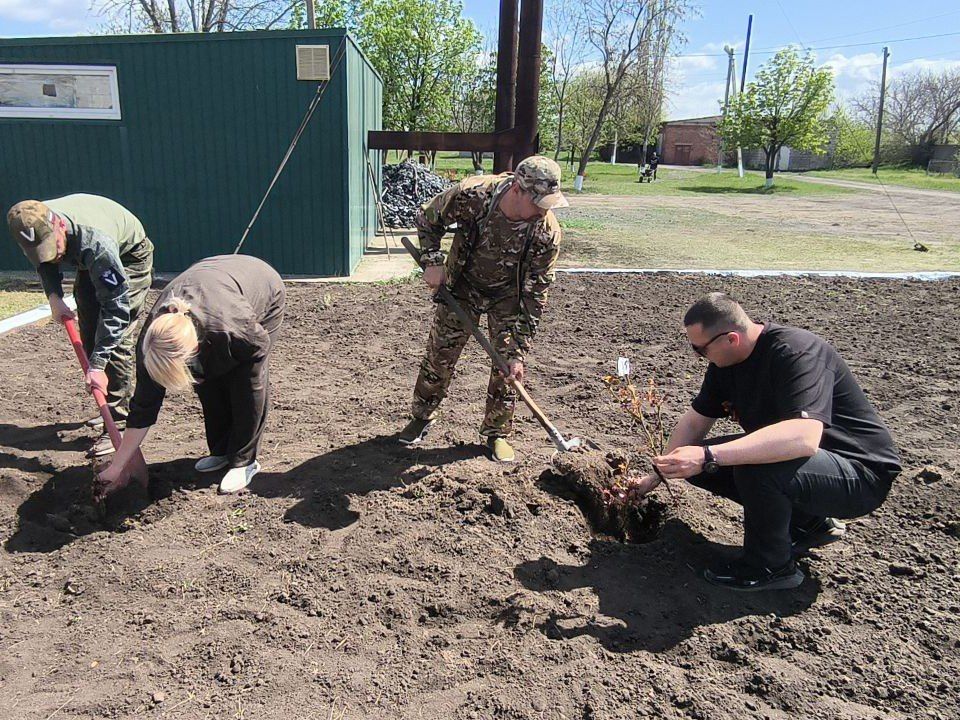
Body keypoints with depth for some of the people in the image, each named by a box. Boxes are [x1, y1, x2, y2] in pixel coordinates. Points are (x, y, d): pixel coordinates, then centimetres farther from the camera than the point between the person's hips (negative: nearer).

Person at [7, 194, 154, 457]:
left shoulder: (95, 240, -43)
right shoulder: (35, 228, -24)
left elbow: (116, 305, -41)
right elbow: (46, 264, 2)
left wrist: (97, 365, -42)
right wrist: (54, 297, -17)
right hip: (90, 263, 7)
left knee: (116, 339, -17)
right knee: (89, 336, 6)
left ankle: (118, 424, -14)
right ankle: (109, 409, 20)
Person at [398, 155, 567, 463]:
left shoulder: (548, 233, -30)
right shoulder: (471, 195, -32)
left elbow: (535, 296, -24)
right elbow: (427, 218, -10)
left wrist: (518, 352, -24)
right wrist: (432, 262, -21)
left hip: (508, 295, 0)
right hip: (462, 286, 0)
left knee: (507, 367, -2)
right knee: (439, 355, 7)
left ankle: (496, 433, 19)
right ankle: (422, 417, 29)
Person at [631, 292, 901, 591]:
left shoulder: (797, 352, -28)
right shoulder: (726, 361, -3)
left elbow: (804, 436, -43)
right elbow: (694, 421, 8)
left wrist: (708, 456, -47)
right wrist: (657, 476, 7)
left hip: (861, 472, -9)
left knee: (755, 467, -35)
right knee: (692, 462, 0)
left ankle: (771, 566, -8)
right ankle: (807, 522, 11)